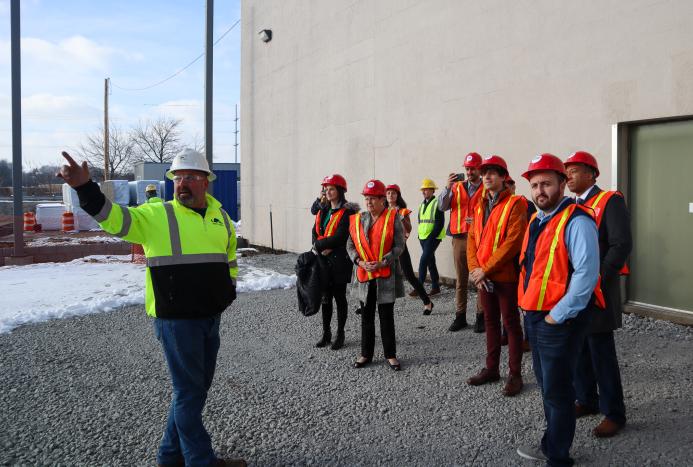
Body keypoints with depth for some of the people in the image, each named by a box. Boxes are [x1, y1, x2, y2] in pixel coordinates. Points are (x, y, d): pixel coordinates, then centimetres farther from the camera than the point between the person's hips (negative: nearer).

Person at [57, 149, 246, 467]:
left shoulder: (221, 217, 9)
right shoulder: (157, 215, -6)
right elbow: (114, 217, -17)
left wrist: (229, 287, 16)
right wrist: (85, 188, -31)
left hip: (211, 317, 7)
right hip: (175, 319, -6)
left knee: (197, 386, 17)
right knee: (189, 390, 2)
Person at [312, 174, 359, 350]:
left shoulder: (346, 213, -11)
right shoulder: (323, 212, 13)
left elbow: (339, 238, -20)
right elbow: (315, 233, 7)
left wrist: (318, 245, -11)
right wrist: (322, 249, -11)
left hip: (339, 261, -6)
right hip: (323, 261, 6)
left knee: (339, 297, 4)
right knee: (325, 297, 11)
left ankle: (340, 335, 15)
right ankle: (326, 333, 22)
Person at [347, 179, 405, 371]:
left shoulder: (393, 218, -5)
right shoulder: (357, 220, 5)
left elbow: (399, 246, -8)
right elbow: (350, 245, 6)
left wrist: (382, 262, -18)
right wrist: (360, 262, -10)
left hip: (387, 274, -3)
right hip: (364, 275, 3)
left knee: (386, 315, 4)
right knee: (367, 315, 11)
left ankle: (390, 354, 16)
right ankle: (366, 353, 23)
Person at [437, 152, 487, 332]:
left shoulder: (486, 188, 0)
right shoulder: (457, 187, 9)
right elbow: (442, 206, -1)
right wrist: (448, 187, -13)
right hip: (459, 238, 3)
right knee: (460, 279, 8)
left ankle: (481, 316, 7)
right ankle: (460, 316, 15)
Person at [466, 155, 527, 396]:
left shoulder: (515, 204, -10)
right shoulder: (480, 205, 13)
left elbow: (513, 242, -18)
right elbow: (472, 238, 10)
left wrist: (486, 269, -18)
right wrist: (474, 269, -4)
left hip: (505, 275, -7)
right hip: (483, 276, 7)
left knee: (511, 322, 3)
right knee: (490, 321, 15)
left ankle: (515, 374, 13)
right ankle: (491, 368, 27)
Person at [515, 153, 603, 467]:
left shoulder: (576, 221, -17)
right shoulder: (535, 220, 11)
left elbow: (586, 273, -24)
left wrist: (558, 315, -20)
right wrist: (530, 309, 14)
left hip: (559, 321, -9)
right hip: (534, 317, 9)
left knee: (556, 391, 2)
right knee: (545, 385, 21)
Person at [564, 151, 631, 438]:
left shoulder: (610, 201, -8)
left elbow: (622, 244, -15)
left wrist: (598, 279, -18)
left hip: (596, 291, -7)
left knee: (602, 353, -1)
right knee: (578, 350, 14)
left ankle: (613, 413, 12)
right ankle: (586, 400, 29)